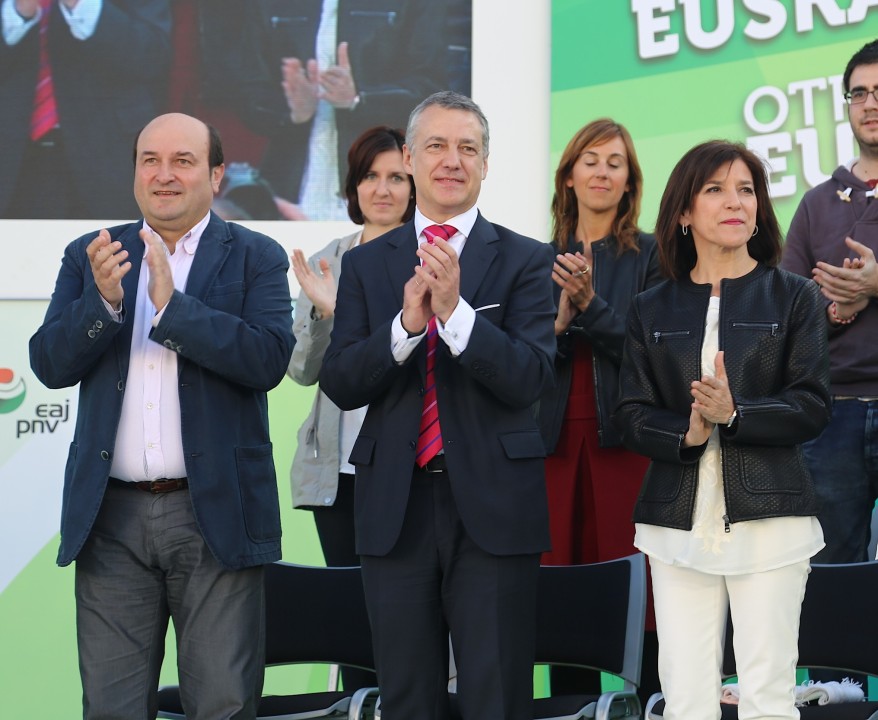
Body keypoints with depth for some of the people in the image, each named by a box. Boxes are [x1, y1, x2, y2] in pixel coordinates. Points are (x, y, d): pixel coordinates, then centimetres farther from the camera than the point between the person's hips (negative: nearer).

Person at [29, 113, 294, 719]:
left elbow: (270, 359, -13)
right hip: (112, 514, 3)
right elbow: (50, 364, 2)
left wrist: (173, 304, -21)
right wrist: (103, 301, -16)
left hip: (214, 511, -2)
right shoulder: (90, 256, 11)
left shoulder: (256, 258, 2)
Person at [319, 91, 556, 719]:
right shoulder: (366, 265, 9)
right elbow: (340, 384, 0)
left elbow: (530, 379, -10)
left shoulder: (525, 261, 2)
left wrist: (455, 310, -23)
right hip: (396, 504, 2)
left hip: (493, 503, -2)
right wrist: (406, 323, -17)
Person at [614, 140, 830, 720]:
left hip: (768, 516, -2)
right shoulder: (653, 310, 12)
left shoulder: (792, 297, 7)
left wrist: (734, 414, -17)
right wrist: (686, 434, -14)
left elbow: (813, 406, -1)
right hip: (679, 520, 2)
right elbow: (632, 416, 7)